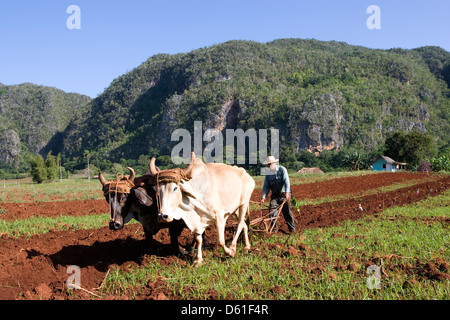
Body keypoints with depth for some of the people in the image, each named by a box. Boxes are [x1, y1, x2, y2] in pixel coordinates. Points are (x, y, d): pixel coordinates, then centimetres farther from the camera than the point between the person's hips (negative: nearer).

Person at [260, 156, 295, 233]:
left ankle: (292, 228, 19)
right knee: (272, 211, -9)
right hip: (275, 195, 3)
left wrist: (287, 192, -32)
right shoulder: (268, 173, 2)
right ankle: (273, 228, 3)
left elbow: (286, 181, -19)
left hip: (284, 195, -3)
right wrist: (263, 197, -11)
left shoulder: (282, 169, -9)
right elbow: (266, 186, 2)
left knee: (287, 212, 4)